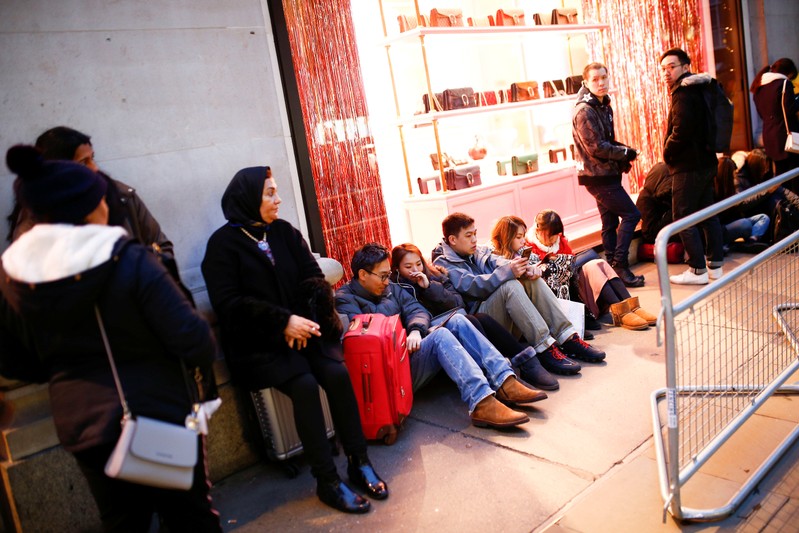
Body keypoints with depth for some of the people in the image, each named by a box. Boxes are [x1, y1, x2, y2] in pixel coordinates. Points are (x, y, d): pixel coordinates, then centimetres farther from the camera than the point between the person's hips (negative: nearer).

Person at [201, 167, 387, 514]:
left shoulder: (284, 231, 10)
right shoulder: (223, 243, -4)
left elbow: (313, 277, 6)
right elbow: (227, 302, -13)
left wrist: (305, 318, -13)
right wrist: (283, 320, -20)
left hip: (299, 327, 4)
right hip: (257, 341, -4)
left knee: (338, 374, -20)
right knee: (304, 385, -27)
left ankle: (358, 462, -5)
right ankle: (327, 481, -14)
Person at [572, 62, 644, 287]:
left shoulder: (604, 106, 13)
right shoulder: (584, 111, -16)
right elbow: (597, 148, -20)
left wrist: (623, 150, -1)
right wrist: (625, 153, -12)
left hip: (605, 174, 9)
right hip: (597, 175, -9)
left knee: (610, 222, 11)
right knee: (631, 214, -9)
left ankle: (614, 269, 19)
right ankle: (620, 265, -4)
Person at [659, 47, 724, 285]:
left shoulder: (683, 94, -15)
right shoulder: (697, 89, 15)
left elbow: (681, 130, -25)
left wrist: (667, 152, -8)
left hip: (689, 165, -10)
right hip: (705, 161, 10)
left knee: (682, 216, -4)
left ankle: (698, 270, -1)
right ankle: (715, 264, 21)